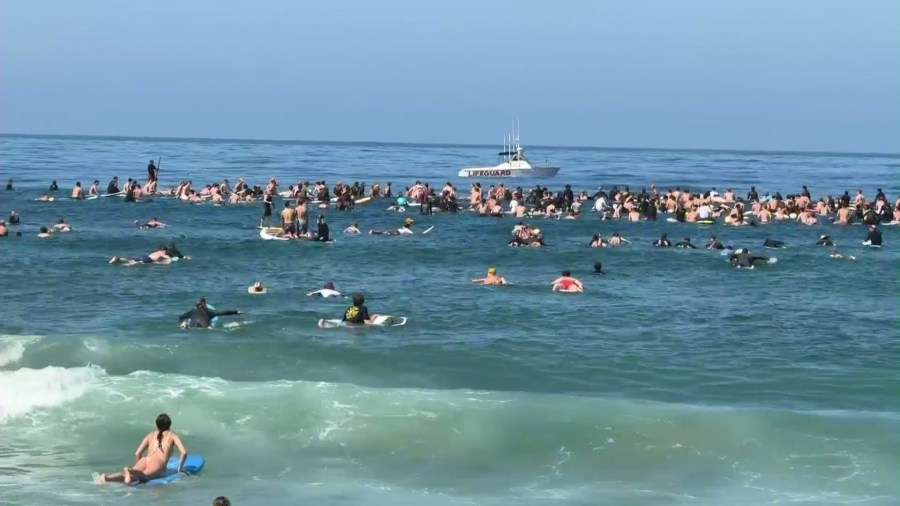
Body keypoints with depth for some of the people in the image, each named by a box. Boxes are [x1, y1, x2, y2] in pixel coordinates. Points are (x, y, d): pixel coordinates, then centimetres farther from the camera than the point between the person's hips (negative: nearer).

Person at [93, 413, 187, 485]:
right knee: (144, 475, -32)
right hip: (158, 464, -3)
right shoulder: (173, 436, 24)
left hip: (144, 460, 3)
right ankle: (130, 472, -69)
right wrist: (180, 468, 22)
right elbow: (184, 452, 10)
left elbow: (137, 453, 25)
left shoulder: (150, 435, 32)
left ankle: (106, 478, -53)